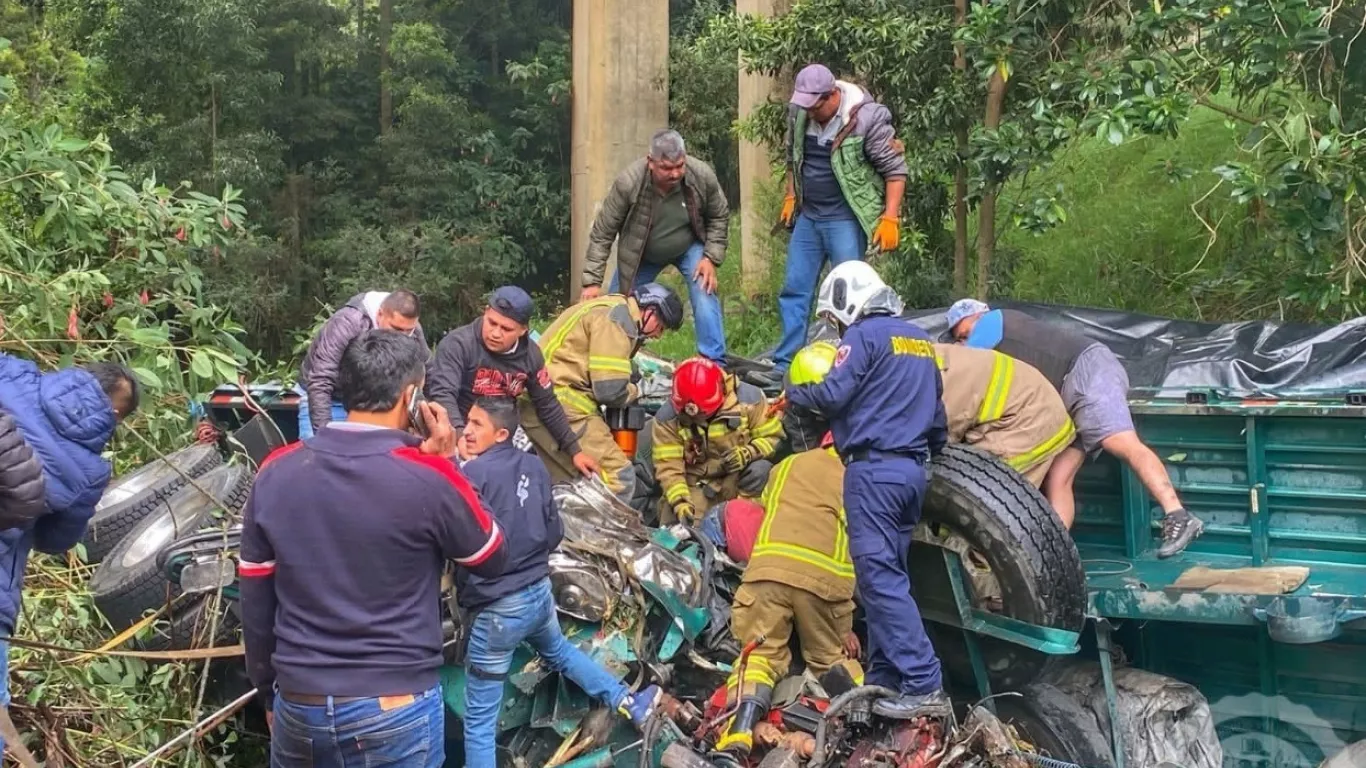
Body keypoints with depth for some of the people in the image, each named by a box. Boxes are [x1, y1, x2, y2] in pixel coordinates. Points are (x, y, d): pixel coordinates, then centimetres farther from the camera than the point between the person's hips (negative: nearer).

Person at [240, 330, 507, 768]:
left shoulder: (276, 473, -3)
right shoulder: (428, 477, -15)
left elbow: (255, 604, 5)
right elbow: (492, 560, 2)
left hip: (300, 707, 3)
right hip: (396, 711, -3)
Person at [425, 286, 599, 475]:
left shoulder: (530, 354, -7)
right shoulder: (458, 344, -23)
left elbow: (547, 405, 5)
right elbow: (442, 394, -34)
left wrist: (574, 450, 6)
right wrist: (461, 435, -51)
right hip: (458, 431, -5)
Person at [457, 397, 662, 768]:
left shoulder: (474, 472, -19)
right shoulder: (534, 466, 1)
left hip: (496, 609, -7)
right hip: (540, 592, 7)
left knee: (479, 719, 3)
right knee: (559, 651, 40)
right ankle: (628, 702, 45)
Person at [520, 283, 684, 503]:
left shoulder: (610, 310, 19)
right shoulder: (616, 319, -13)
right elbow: (610, 390, -18)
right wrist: (638, 390, 1)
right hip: (560, 408, -11)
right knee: (618, 477, -12)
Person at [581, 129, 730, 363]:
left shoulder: (702, 176, -28)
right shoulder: (628, 183, -33)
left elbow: (719, 217, -7)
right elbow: (602, 234, -23)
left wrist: (711, 258, -17)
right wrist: (592, 282, -25)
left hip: (690, 247, 0)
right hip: (641, 254, 0)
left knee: (705, 296, -18)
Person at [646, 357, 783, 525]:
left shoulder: (748, 399, -14)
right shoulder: (667, 417, -12)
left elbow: (773, 437, -7)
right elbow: (668, 466, -13)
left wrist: (748, 453, -26)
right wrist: (680, 503, -26)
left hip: (737, 477, 0)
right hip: (696, 484, 0)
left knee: (760, 470, -32)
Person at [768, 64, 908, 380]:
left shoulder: (866, 118, -18)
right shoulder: (798, 112, 0)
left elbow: (895, 169, -13)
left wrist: (889, 219, -17)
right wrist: (790, 197, 15)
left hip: (846, 218, -6)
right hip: (808, 215, 6)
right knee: (794, 289, 8)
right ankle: (786, 363, 16)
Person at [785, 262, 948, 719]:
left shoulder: (865, 335, -7)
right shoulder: (918, 340, 20)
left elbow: (832, 394, -15)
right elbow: (937, 413, 24)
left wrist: (793, 393, 4)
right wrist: (932, 451, 35)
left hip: (873, 468, -9)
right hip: (912, 470, 9)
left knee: (879, 578, -10)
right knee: (889, 575, 12)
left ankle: (924, 686, -15)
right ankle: (883, 678, 12)